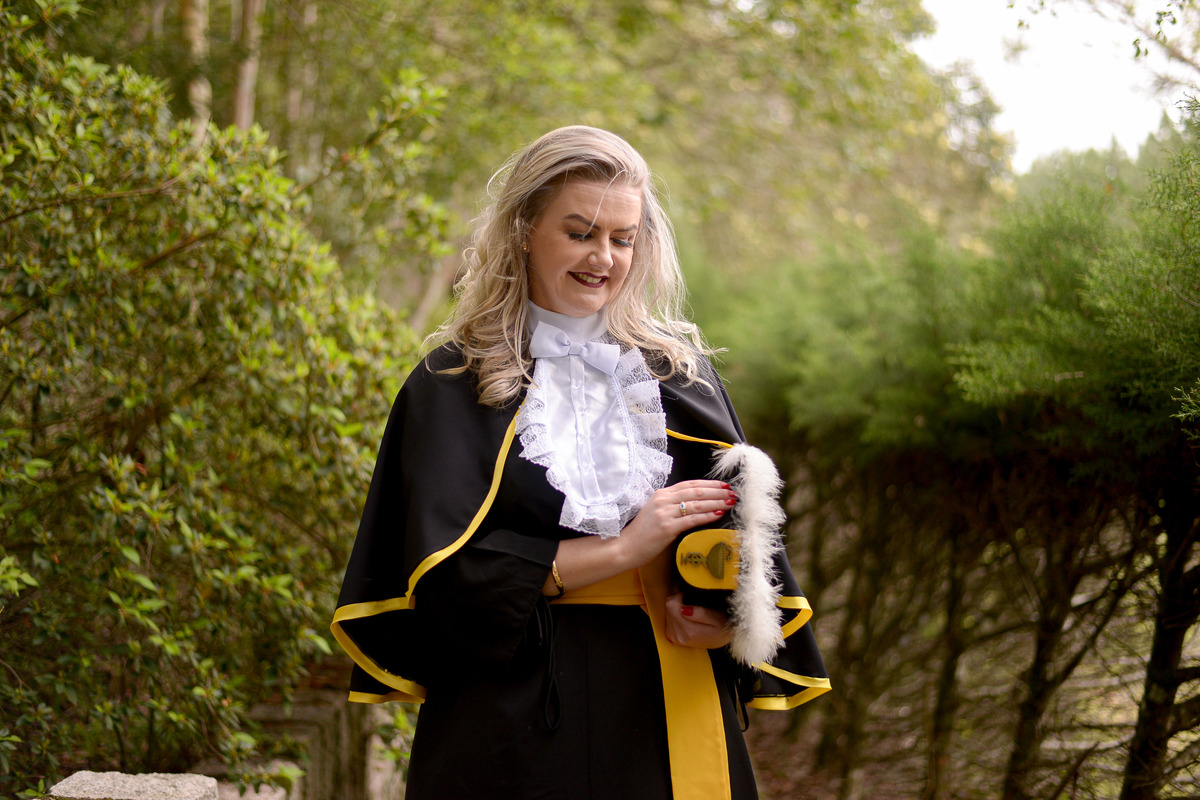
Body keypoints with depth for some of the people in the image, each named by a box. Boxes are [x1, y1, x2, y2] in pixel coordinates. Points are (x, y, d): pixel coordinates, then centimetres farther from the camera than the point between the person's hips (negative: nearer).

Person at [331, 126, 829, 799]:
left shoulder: (678, 371, 10)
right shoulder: (455, 384, 0)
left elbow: (746, 530, 7)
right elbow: (449, 569, -10)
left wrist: (729, 619, -15)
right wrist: (625, 547, -15)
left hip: (670, 716, 3)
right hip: (518, 716, -3)